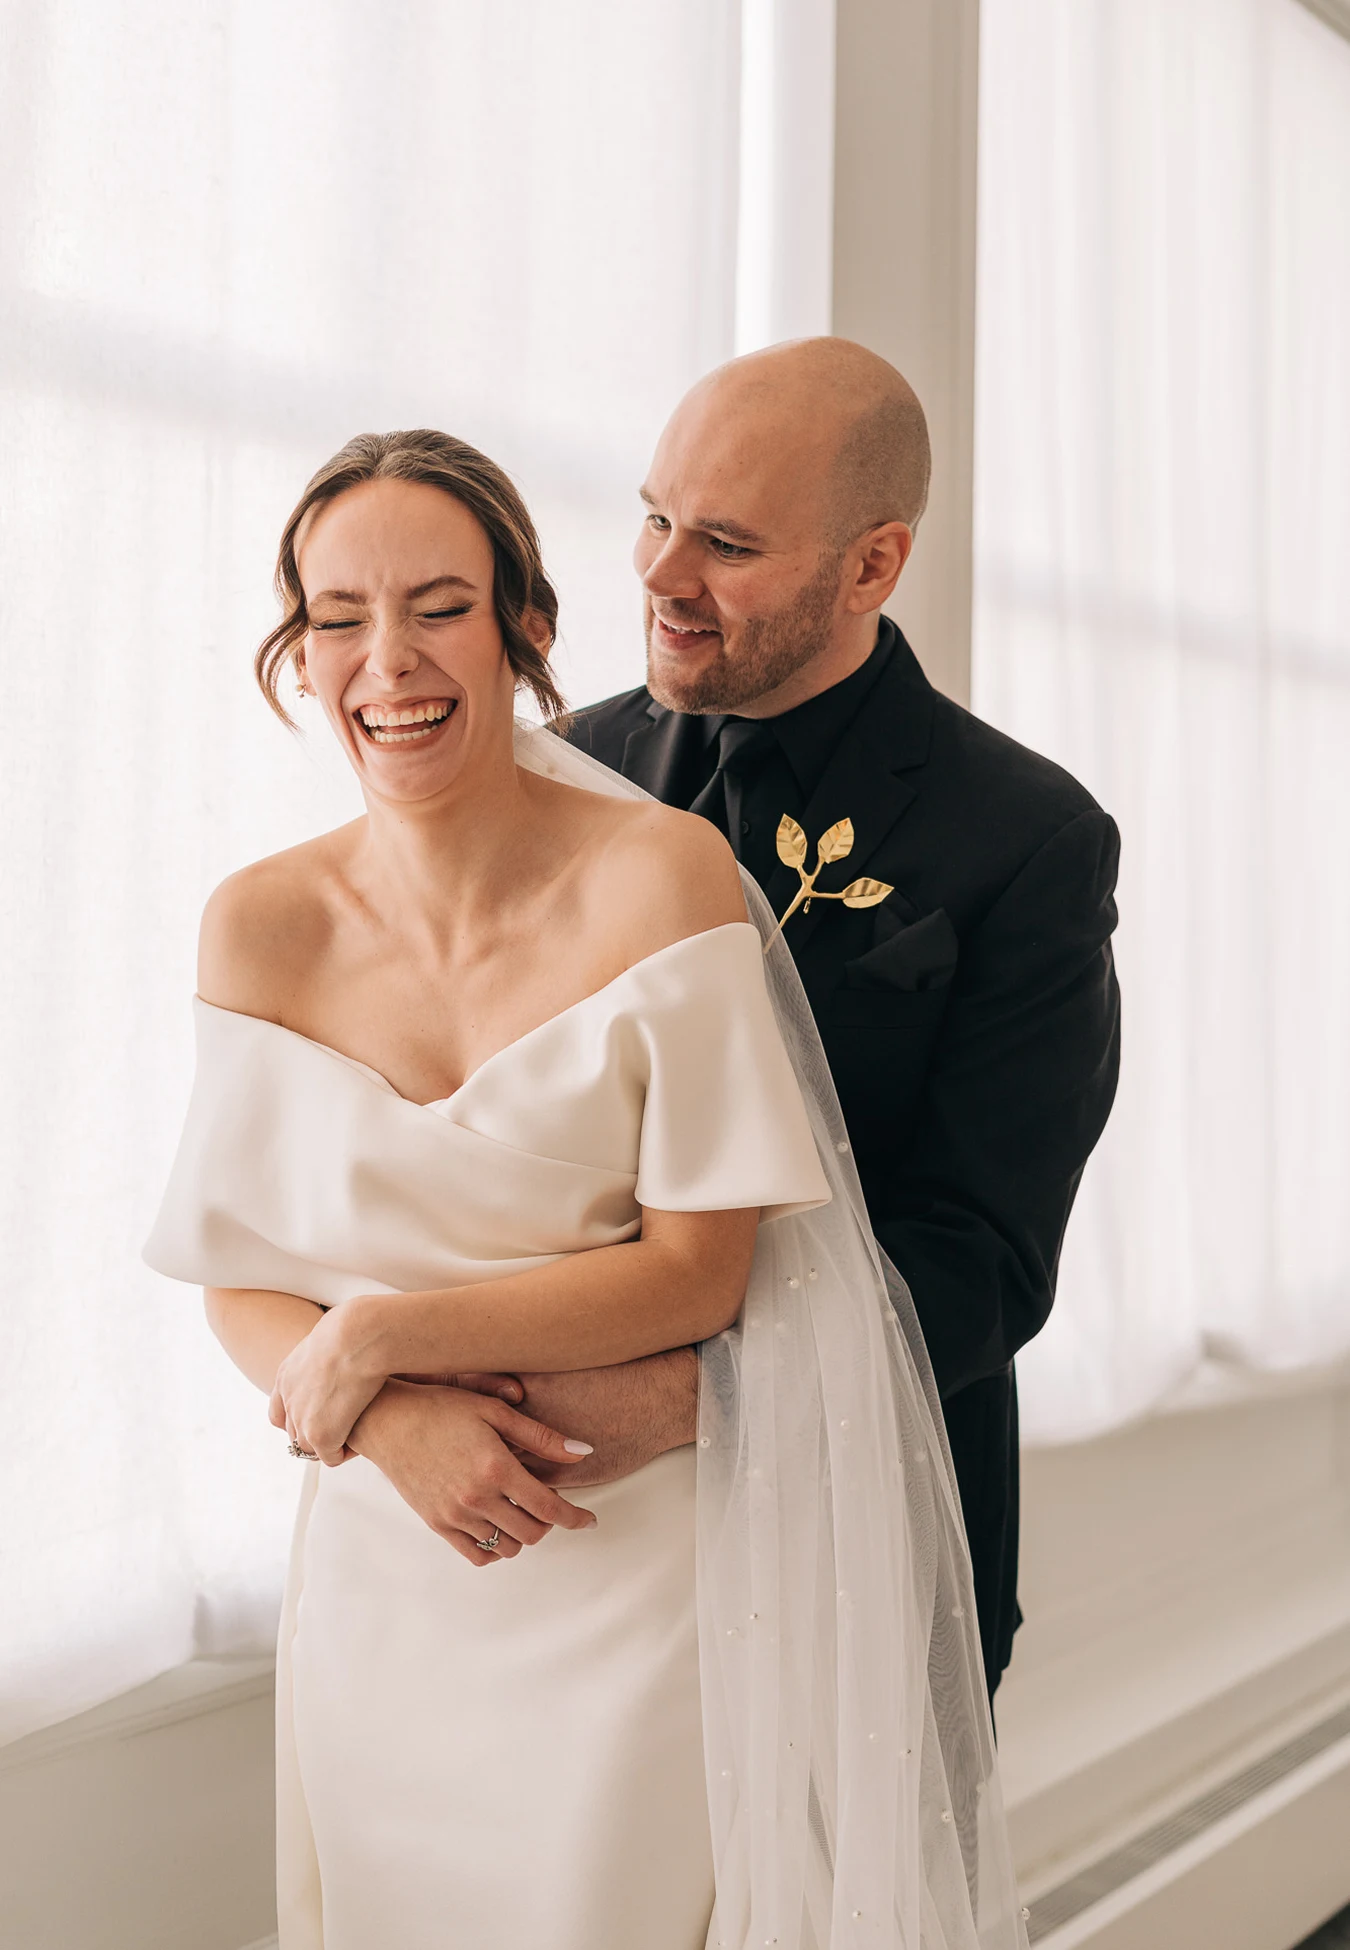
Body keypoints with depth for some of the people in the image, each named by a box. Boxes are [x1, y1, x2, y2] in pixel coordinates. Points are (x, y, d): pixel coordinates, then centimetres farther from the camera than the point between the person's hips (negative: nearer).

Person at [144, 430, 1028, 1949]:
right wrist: (394, 1420, -18)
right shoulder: (260, 926, -3)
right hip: (378, 1582, 3)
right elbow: (237, 1280, 1)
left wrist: (389, 1332, -15)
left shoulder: (663, 874, -13)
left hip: (640, 1580, -3)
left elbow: (701, 1268, -12)